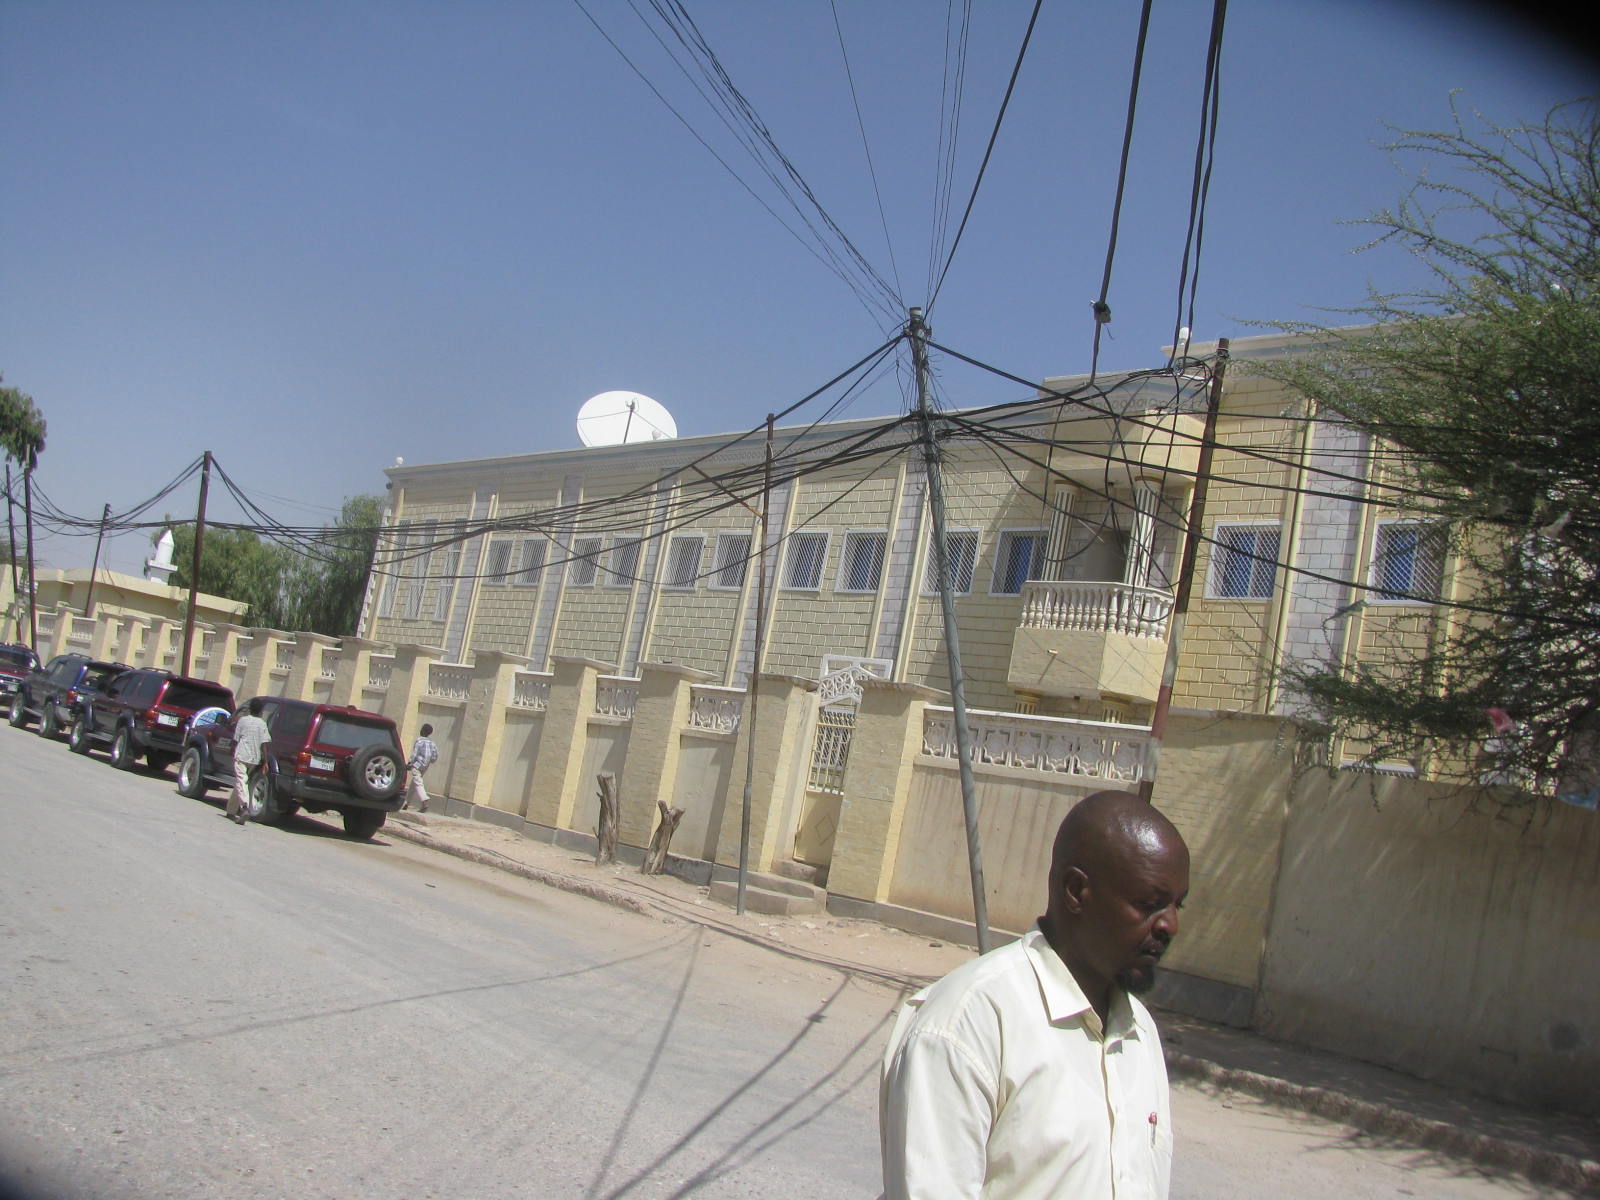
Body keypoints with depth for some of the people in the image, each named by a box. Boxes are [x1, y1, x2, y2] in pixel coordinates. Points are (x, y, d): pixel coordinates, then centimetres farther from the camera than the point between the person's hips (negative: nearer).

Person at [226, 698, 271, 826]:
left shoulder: (242, 720, 0)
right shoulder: (262, 724, 5)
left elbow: (235, 739, 1)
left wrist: (233, 753, 14)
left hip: (241, 755, -4)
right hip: (255, 758, 4)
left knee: (240, 782, -11)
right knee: (242, 782, 17)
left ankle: (245, 807, -33)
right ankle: (232, 810, 25)